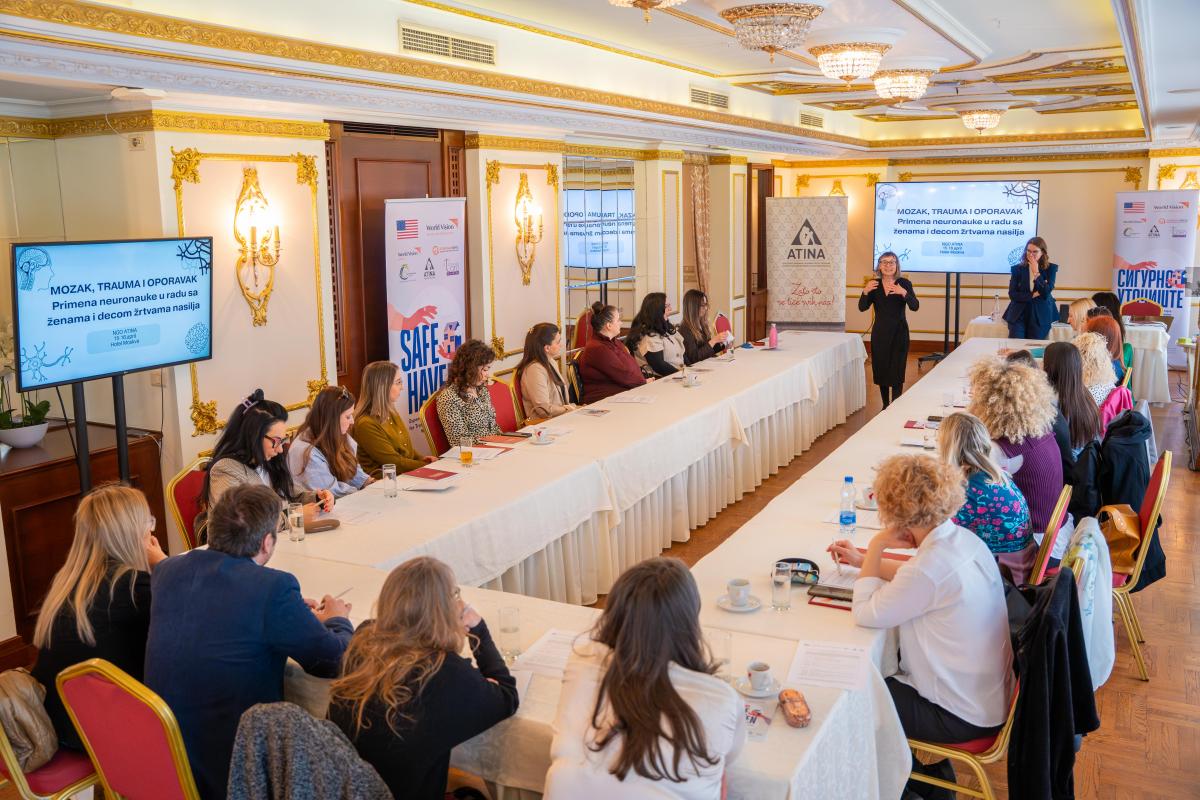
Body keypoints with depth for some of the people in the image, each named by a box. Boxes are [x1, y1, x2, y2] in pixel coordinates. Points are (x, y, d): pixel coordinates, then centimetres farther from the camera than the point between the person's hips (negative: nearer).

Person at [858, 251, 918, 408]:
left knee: (896, 371, -5)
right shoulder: (874, 284, 2)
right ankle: (885, 405, 22)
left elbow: (915, 307, -16)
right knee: (881, 369, 8)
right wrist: (865, 292, -23)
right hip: (880, 332, 3)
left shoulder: (904, 283, -6)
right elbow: (862, 308, -5)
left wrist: (903, 293, -33)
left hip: (899, 332, -3)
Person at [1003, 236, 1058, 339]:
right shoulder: (1017, 269, 3)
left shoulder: (1051, 268, 1)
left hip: (1040, 316, 0)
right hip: (1019, 314, 0)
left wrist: (1036, 273, -14)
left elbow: (1046, 293, -11)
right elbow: (1012, 294, -3)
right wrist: (1033, 295, -12)